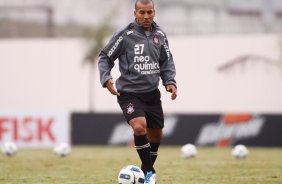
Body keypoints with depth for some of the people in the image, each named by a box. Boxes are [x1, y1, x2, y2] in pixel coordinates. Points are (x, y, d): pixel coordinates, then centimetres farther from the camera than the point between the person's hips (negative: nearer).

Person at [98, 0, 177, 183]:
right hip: (129, 93, -5)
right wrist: (106, 79, -17)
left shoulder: (160, 35, 4)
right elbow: (105, 58, -2)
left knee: (156, 135, 12)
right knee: (139, 127, -26)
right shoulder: (125, 35, -10)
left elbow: (167, 62, 14)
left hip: (152, 93, 5)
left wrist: (170, 82, -1)